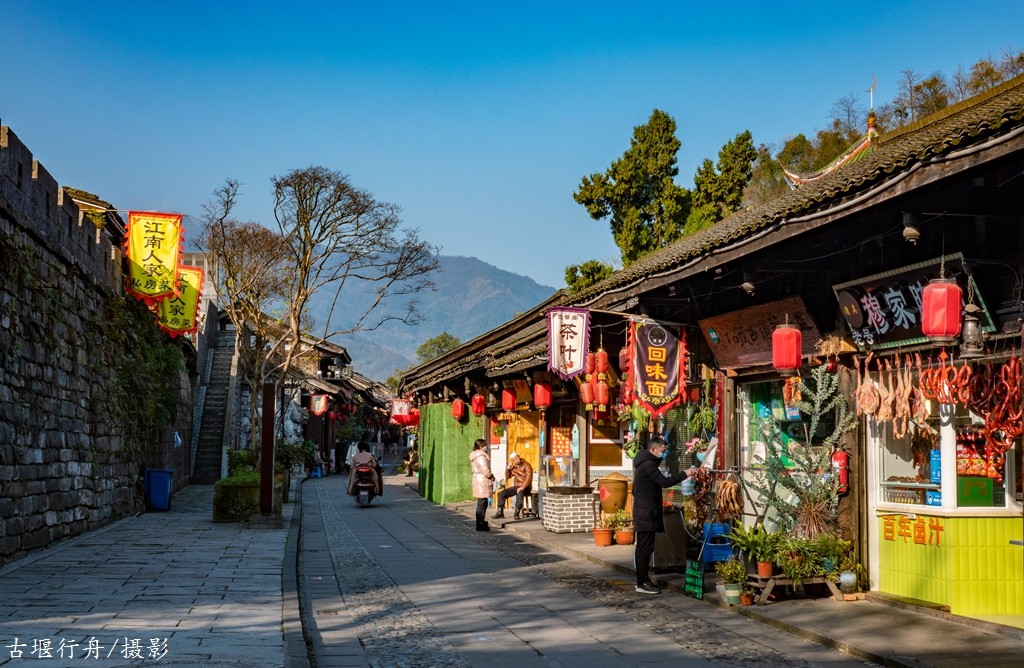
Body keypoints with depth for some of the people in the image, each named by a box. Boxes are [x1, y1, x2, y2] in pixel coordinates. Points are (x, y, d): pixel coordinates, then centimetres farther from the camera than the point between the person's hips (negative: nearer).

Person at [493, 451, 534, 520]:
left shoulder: (526, 465, -10)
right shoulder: (513, 467, 11)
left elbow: (529, 478, -20)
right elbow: (507, 476, 12)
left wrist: (522, 487, -30)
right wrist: (508, 467, -3)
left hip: (525, 487, -7)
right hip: (516, 486, 7)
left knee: (520, 493, -40)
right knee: (502, 493, -7)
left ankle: (517, 513, -37)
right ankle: (500, 512, -5)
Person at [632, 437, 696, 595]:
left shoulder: (644, 464, 20)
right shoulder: (648, 464, -13)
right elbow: (664, 482, -22)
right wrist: (685, 474, -19)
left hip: (643, 513, 11)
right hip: (647, 513, -11)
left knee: (643, 548, 13)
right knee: (645, 548, -10)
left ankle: (642, 580, 17)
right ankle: (642, 583, -10)